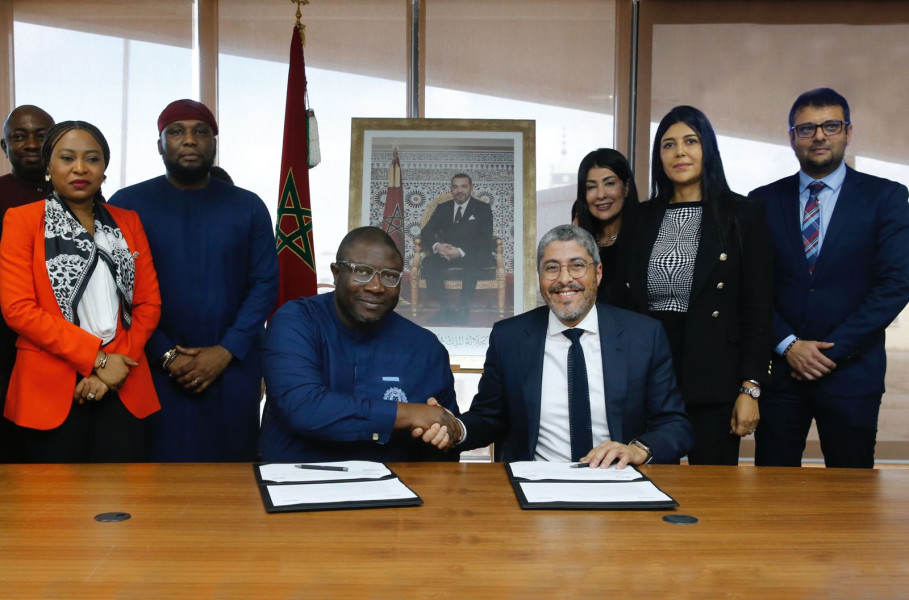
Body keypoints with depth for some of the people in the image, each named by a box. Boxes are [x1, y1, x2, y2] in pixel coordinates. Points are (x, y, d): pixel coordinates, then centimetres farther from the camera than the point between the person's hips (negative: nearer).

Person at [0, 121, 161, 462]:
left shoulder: (127, 222, 12)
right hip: (50, 389, -2)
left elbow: (149, 303, 7)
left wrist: (117, 363, -8)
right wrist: (96, 358, -13)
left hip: (122, 388, 2)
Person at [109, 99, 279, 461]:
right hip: (155, 368, -1)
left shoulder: (247, 207, 6)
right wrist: (166, 355, -11)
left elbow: (265, 284, 1)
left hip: (233, 367, 1)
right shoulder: (127, 204, 2)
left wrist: (226, 351, -10)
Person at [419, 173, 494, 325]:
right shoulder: (443, 208, 13)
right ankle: (445, 308, -25)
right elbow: (426, 232, 5)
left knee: (471, 263, -38)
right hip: (447, 252, 3)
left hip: (472, 255, -3)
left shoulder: (483, 208, 2)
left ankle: (464, 309, -31)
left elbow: (486, 240, -9)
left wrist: (461, 251, -25)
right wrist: (436, 245, -21)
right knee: (429, 262, -27)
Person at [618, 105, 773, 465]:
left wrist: (750, 388, -8)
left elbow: (758, 309, -2)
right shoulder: (641, 219, 10)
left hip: (716, 378, -2)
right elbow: (628, 302, 11)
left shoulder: (743, 214, 0)